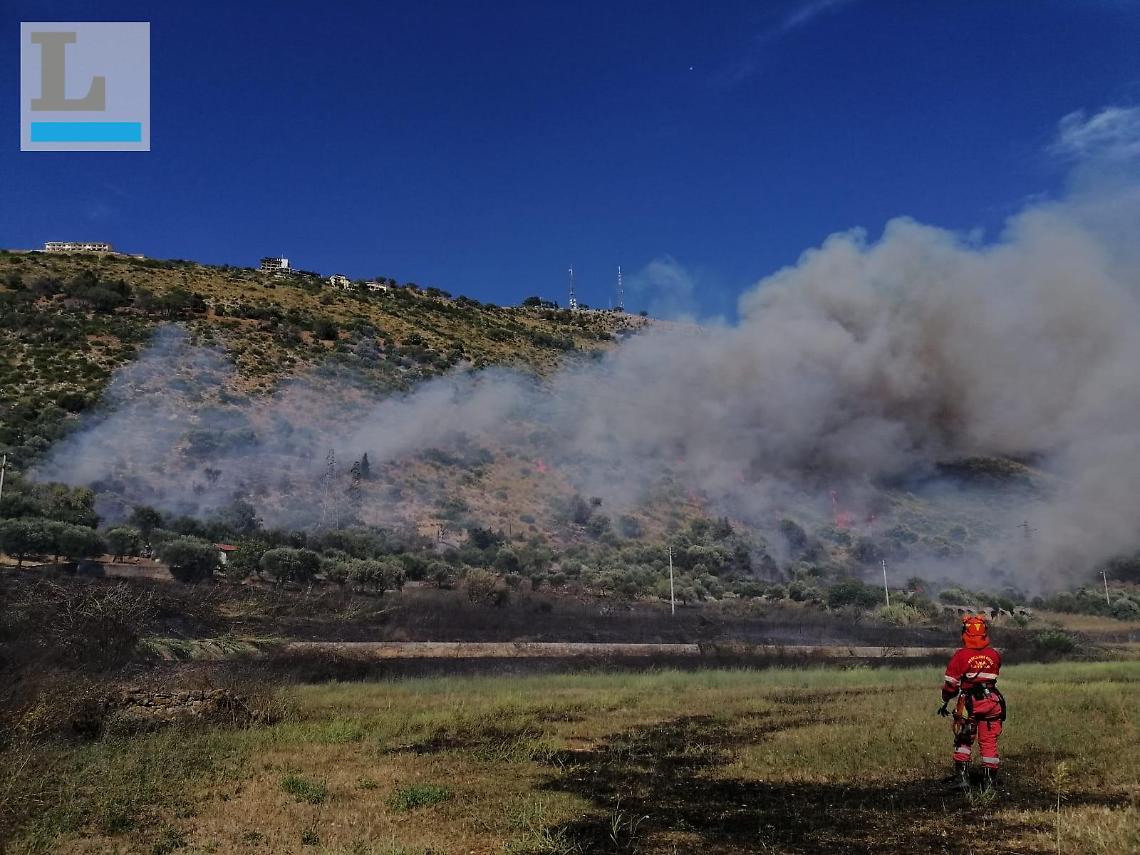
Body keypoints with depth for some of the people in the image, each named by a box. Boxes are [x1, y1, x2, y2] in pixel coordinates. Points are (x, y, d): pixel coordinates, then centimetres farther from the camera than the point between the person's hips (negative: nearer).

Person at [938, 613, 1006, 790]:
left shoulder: (961, 655, -10)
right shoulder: (995, 655, -1)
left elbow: (951, 682, -6)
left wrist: (945, 701, 7)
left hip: (968, 703, -2)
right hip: (991, 702, 2)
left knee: (963, 741, 11)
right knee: (989, 742, 10)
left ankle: (962, 776, 6)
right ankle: (989, 780, 13)